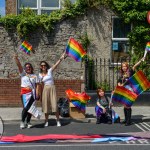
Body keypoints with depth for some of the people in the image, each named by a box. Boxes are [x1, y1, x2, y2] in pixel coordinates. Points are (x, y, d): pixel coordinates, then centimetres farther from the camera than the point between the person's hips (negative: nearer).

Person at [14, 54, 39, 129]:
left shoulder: (34, 76, 11)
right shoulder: (23, 73, 9)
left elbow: (37, 85, 4)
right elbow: (19, 65, -5)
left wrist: (37, 93, -7)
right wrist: (16, 58, -19)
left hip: (32, 93, 2)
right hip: (25, 93, -2)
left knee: (30, 108, 3)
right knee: (25, 107, -11)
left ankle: (28, 122, 12)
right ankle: (22, 121, 0)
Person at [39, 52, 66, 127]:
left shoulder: (50, 70, 1)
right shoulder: (40, 75, 6)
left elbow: (56, 64, -13)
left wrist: (61, 58, -26)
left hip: (52, 88, -2)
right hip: (45, 89, 2)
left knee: (54, 104, -8)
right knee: (46, 105, 4)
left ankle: (58, 121, 0)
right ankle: (46, 121, 15)